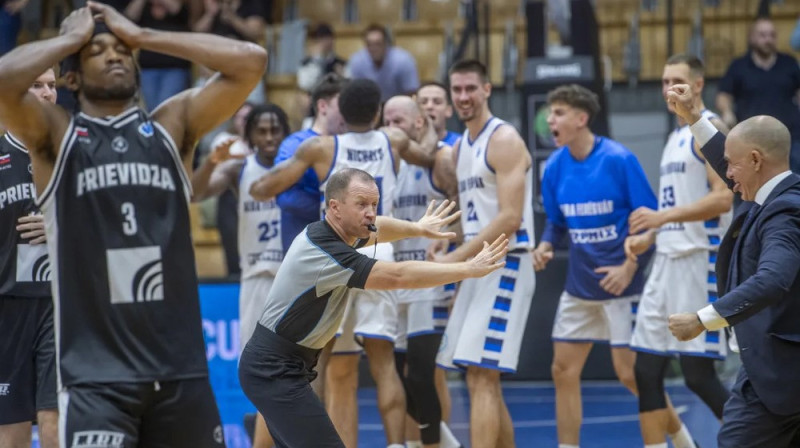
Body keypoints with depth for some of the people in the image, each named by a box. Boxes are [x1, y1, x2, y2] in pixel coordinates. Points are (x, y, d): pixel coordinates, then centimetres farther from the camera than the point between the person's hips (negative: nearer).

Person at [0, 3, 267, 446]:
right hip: (95, 372, -3)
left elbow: (251, 62, -1)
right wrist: (72, 38, 0)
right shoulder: (54, 133, 3)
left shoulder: (173, 124, 10)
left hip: (179, 365, 3)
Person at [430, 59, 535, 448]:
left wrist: (455, 258, -19)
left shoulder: (504, 140, -11)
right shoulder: (459, 147, 16)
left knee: (482, 379, -15)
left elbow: (510, 218, -19)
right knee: (482, 381, 12)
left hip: (505, 266, -9)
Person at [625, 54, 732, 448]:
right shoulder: (676, 137, 19)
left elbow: (724, 197, -20)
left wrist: (662, 216, -24)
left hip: (700, 262, -9)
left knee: (698, 375, -8)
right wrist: (647, 237, 10)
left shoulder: (709, 129, -9)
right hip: (667, 260, 9)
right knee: (646, 371, 5)